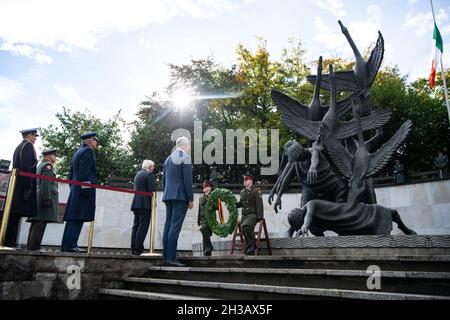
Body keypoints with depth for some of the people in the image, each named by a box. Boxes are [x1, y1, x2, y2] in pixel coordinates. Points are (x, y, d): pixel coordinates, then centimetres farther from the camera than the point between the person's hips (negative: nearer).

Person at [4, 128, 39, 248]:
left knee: (13, 215, 8)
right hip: (23, 184, -9)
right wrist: (28, 186, -20)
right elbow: (26, 166, -18)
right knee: (15, 215, -9)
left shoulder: (19, 147, 21)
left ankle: (9, 242, 9)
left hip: (16, 185, 9)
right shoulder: (28, 145, -6)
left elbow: (17, 166, 20)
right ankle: (9, 242, -9)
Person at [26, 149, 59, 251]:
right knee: (41, 222, -12)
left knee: (36, 223, 8)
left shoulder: (40, 165, 25)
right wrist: (47, 199, -21)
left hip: (38, 197, 10)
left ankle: (30, 245, 9)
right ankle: (34, 246, -16)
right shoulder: (47, 165, -5)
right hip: (45, 196, -10)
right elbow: (45, 183, -16)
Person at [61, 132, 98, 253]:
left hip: (75, 189, 10)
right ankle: (70, 245, -12)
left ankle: (67, 245, 11)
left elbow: (72, 173, 24)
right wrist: (86, 189, -21)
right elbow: (84, 172, -17)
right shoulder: (88, 151, -6)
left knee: (72, 218, 9)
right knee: (78, 219, -10)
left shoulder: (78, 152, 24)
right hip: (84, 188, -10)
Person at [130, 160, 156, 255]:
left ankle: (134, 249, 10)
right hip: (145, 204, -9)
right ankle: (138, 249, -11)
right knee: (143, 227, -8)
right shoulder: (149, 175, -7)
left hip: (136, 203, 9)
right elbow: (152, 191, -15)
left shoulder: (138, 174, 20)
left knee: (136, 226, 9)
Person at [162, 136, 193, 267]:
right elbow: (187, 180, -13)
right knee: (175, 226, -11)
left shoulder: (168, 159, 18)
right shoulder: (185, 157, -6)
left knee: (168, 225, 6)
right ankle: (171, 258, -13)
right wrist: (191, 199, -9)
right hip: (181, 196, -8)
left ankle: (166, 257, 6)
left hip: (168, 196, 8)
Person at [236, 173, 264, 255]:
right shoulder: (242, 192, 16)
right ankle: (250, 251, 17)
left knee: (246, 226, -30)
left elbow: (259, 205, -9)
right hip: (244, 215, 7)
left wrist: (259, 217, -16)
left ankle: (252, 245, -14)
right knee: (244, 230, 5)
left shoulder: (256, 191, -4)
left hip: (252, 214, -7)